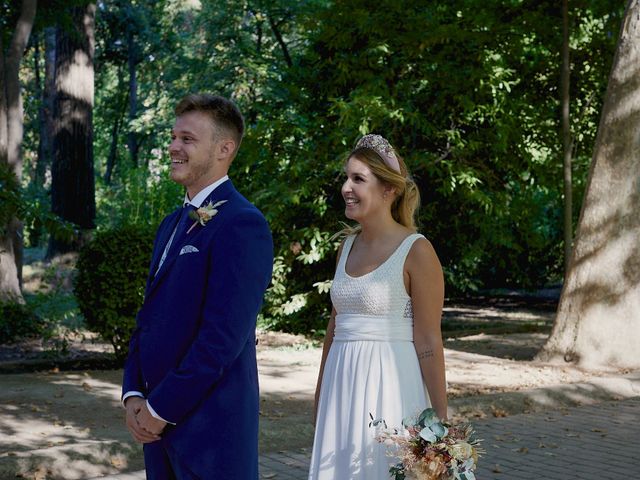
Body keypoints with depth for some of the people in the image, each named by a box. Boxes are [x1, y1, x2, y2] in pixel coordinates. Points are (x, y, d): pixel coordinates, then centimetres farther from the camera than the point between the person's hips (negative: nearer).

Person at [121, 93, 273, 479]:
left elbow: (223, 336, -21)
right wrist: (134, 394, 2)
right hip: (160, 420, 8)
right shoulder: (173, 224, 14)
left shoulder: (242, 224, -15)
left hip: (210, 429, -8)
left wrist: (160, 408, -15)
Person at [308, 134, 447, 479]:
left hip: (390, 384, -6)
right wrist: (320, 393, 20)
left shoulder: (416, 251, -11)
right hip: (342, 384, 7)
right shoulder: (347, 246, 10)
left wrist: (440, 418, -12)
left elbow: (428, 342, -11)